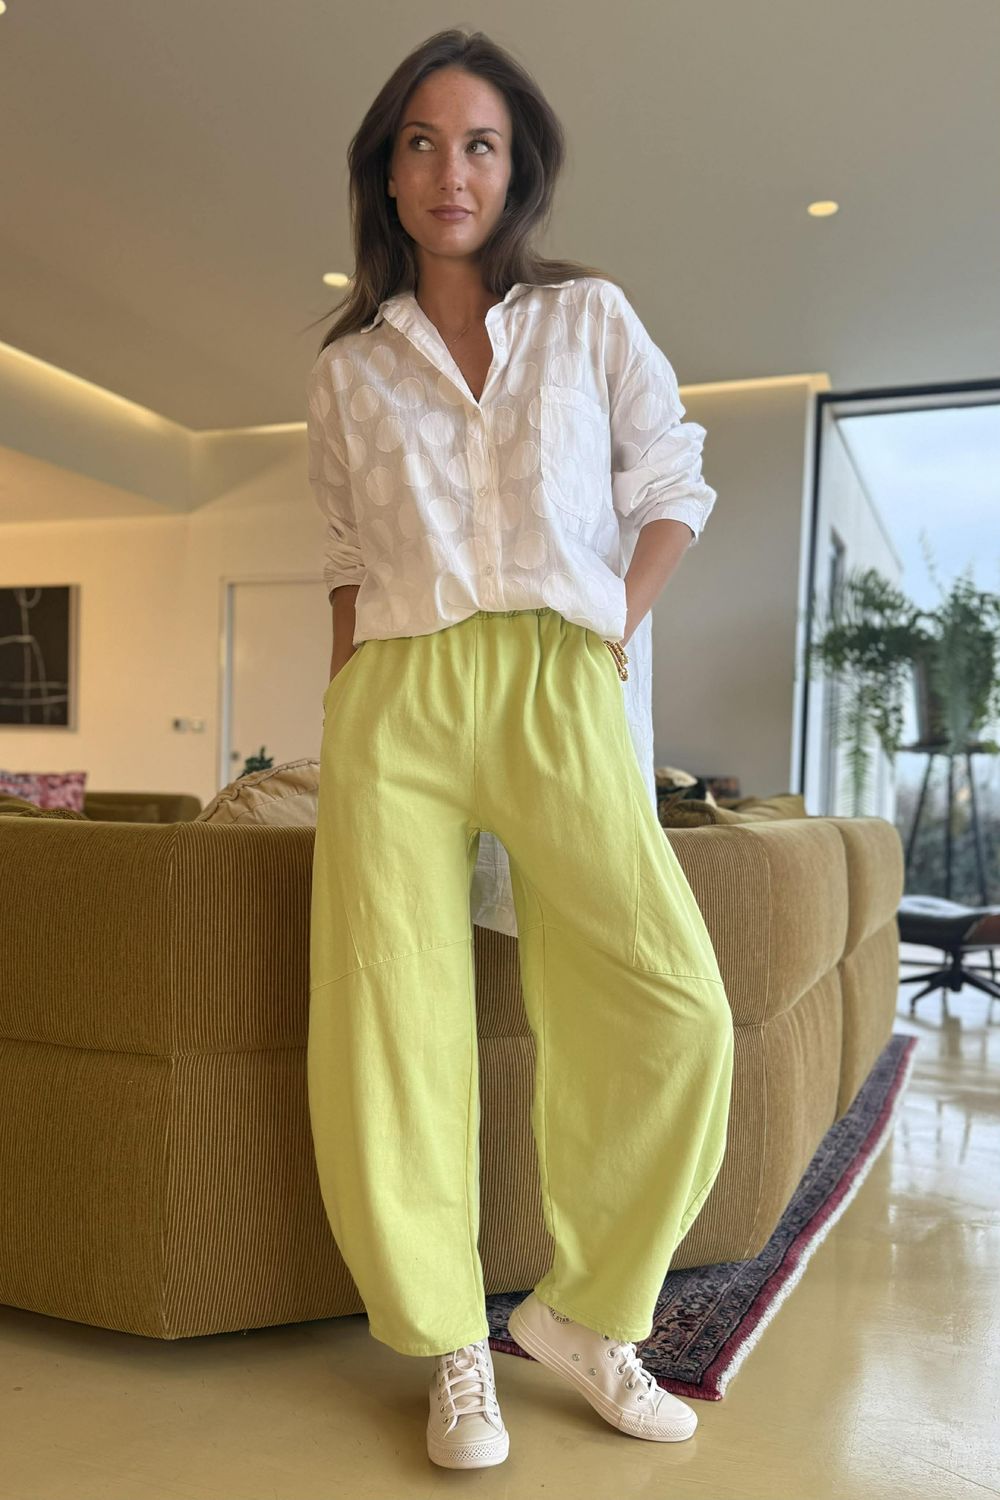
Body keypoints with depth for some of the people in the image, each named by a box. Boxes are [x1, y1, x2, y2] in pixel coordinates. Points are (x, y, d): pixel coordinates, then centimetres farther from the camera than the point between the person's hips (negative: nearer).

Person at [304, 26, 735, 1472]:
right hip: (395, 699, 2)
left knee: (675, 1005, -15)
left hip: (555, 687, -1)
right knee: (390, 1024, -6)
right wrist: (342, 702, 9)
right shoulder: (348, 367, 18)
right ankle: (456, 1349, 12)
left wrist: (614, 630, 2)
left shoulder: (589, 316, 14)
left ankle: (586, 1310, 7)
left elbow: (674, 483, 15)